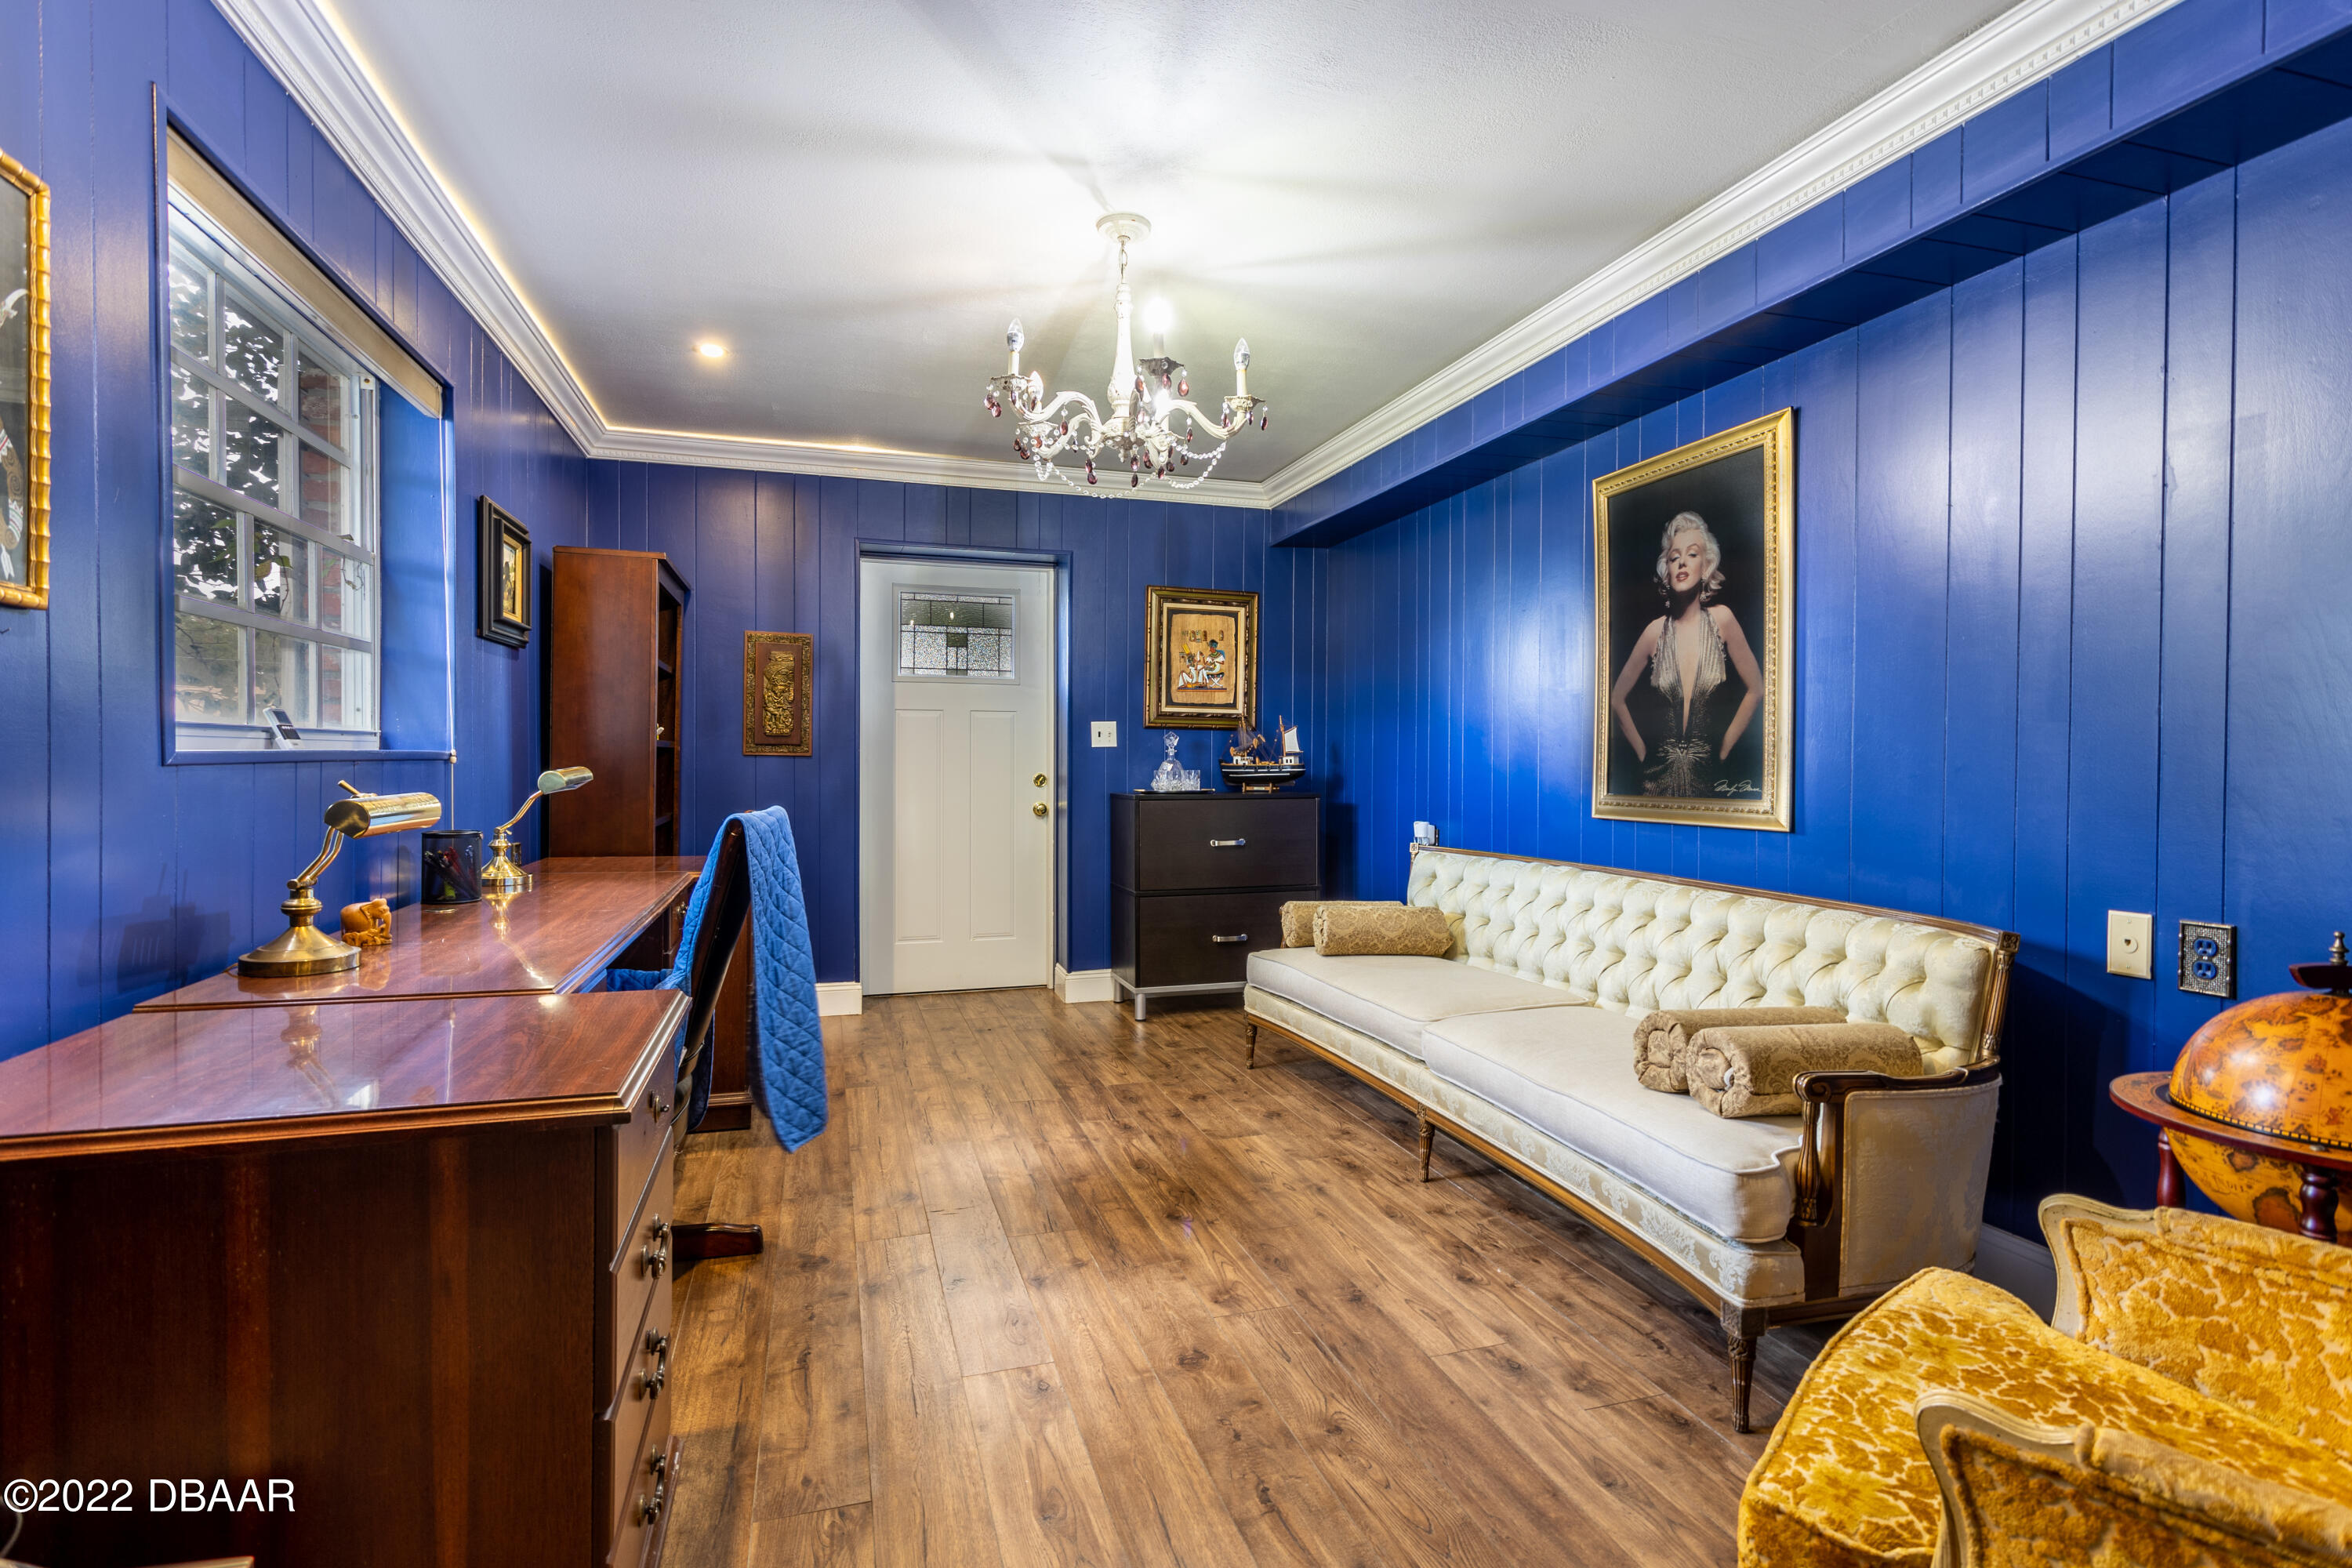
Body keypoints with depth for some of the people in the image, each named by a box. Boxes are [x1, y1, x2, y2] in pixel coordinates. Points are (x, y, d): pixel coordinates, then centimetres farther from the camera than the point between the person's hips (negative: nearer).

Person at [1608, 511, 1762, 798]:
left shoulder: (1721, 619, -4)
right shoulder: (1656, 631, -2)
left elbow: (1756, 691, 2)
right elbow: (1617, 699, 8)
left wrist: (1723, 749, 1)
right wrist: (1643, 752, 3)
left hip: (1707, 774, -1)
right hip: (1660, 775, 1)